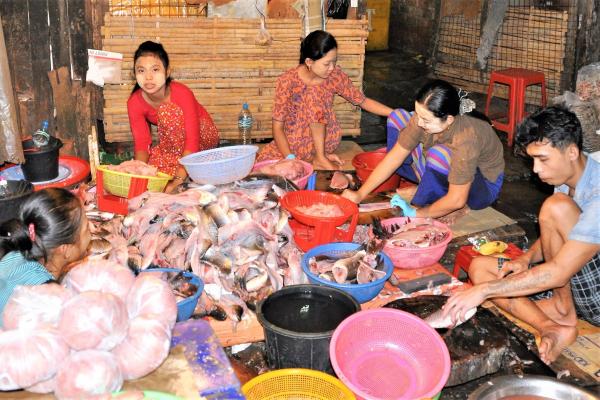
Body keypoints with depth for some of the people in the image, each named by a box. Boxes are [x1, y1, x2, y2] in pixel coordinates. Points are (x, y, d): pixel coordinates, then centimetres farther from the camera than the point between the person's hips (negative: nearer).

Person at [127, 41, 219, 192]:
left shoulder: (182, 93, -29)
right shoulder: (134, 102, -17)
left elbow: (192, 141, -33)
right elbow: (141, 143, -15)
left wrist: (178, 179, -44)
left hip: (203, 135, -4)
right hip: (176, 142, 4)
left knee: (167, 110, -31)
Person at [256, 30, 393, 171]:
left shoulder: (335, 75, -9)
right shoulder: (288, 80, -18)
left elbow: (363, 101, 3)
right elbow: (277, 126, -16)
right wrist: (290, 158, -29)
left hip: (325, 139, 1)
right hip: (294, 142, -1)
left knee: (314, 94, -26)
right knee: (261, 161, -29)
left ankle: (320, 157, -12)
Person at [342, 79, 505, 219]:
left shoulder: (465, 139, -39)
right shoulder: (425, 117, -22)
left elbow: (456, 200, -34)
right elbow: (394, 157, -16)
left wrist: (416, 214, -24)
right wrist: (359, 195, -19)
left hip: (482, 187, -6)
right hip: (446, 173, 6)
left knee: (439, 153, -40)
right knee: (397, 117, -6)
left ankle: (418, 208, -14)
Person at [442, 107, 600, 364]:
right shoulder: (567, 175, 2)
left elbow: (558, 273, -32)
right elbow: (555, 237, 17)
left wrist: (484, 290, -31)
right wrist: (527, 258, -5)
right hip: (571, 283, 9)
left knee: (556, 207, -28)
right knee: (479, 267, -4)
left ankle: (564, 313, -13)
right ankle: (551, 328, -23)